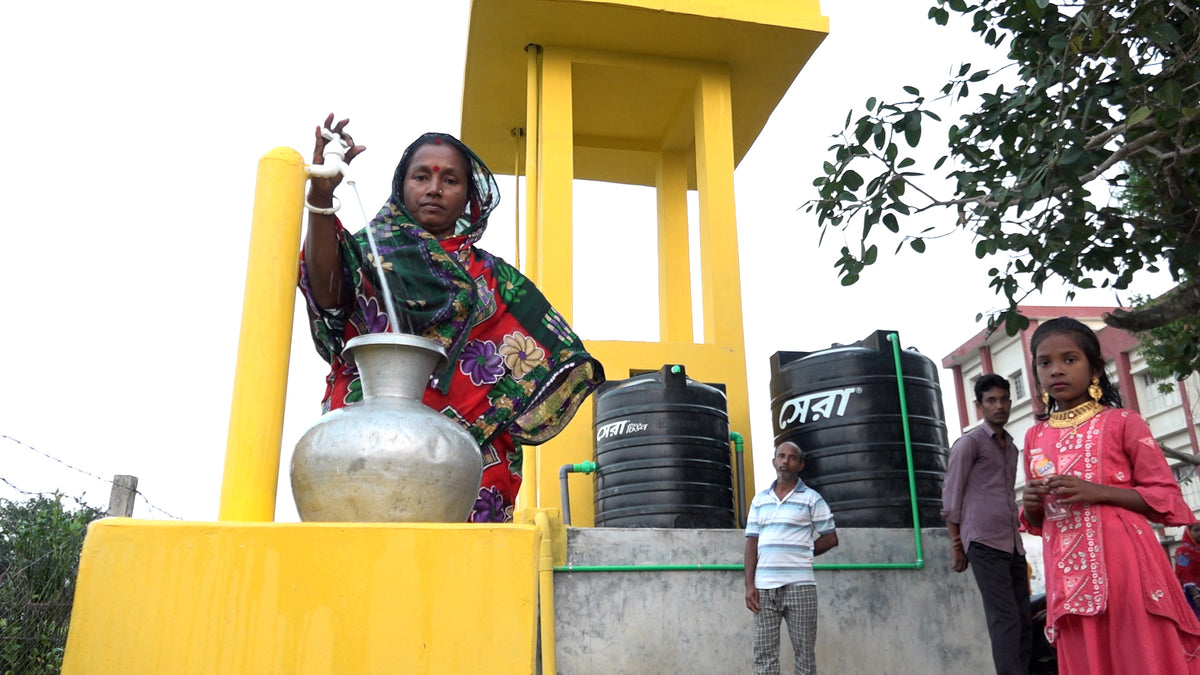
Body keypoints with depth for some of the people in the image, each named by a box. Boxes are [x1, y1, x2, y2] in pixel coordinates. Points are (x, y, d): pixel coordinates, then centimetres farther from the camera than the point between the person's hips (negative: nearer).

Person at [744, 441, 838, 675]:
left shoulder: (812, 499, 3)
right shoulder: (759, 500, 12)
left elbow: (830, 539, 5)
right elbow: (752, 543, 8)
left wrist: (799, 555, 4)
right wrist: (749, 585, -1)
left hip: (799, 585, -3)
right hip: (764, 587, 3)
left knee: (804, 652, 3)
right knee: (764, 653, 3)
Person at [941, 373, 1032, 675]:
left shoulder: (1012, 448, 20)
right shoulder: (969, 443, -1)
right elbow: (951, 497, -3)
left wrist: (1018, 536, 16)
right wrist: (957, 544, -7)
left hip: (1013, 545, 7)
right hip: (984, 544, -7)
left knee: (1023, 621, 6)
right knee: (1005, 619, -12)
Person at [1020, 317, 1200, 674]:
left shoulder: (1121, 422, 0)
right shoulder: (1035, 437, 12)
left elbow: (1168, 497, -3)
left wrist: (1097, 492, -16)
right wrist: (1031, 505, -4)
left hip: (1125, 562, -4)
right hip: (1069, 574, 4)